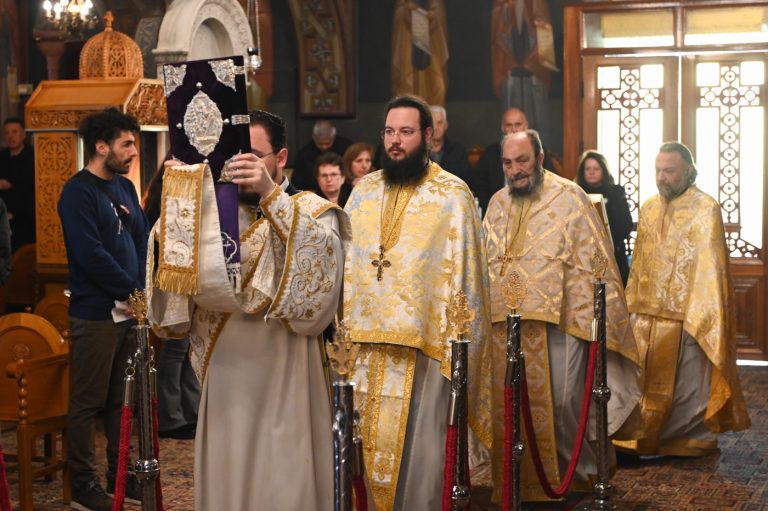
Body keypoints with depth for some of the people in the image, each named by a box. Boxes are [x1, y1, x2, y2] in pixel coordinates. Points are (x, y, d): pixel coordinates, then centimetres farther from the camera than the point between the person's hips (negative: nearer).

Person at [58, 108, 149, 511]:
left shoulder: (124, 187, 14)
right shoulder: (78, 192, -11)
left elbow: (142, 239, 16)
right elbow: (91, 255, -19)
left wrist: (142, 289, 1)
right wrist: (131, 291, -13)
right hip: (96, 312, -8)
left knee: (121, 398, 14)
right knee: (88, 401, 0)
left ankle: (120, 474, 24)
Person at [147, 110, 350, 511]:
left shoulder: (312, 210, 1)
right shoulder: (214, 212, 10)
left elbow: (322, 255, -22)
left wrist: (271, 193, -28)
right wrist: (176, 205, -15)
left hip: (283, 377, -3)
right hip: (224, 378, 3)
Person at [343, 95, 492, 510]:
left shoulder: (452, 194, -2)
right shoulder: (365, 190, 11)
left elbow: (462, 273, -4)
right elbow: (345, 261, 13)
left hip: (424, 342, -4)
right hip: (366, 340, 4)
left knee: (417, 443, 0)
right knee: (372, 441, 9)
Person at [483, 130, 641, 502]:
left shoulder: (569, 198, -2)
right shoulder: (498, 203, 13)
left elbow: (593, 261, -4)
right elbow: (486, 265, 19)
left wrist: (596, 318, -8)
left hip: (558, 320, -4)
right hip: (504, 324, 5)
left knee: (563, 401, -4)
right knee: (508, 405, 5)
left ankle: (581, 471, 17)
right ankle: (522, 478, 18)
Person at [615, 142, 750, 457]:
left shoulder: (705, 209, -10)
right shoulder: (649, 208, 10)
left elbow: (710, 266, -14)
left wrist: (700, 317, -19)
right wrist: (633, 304, 11)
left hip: (687, 314, -6)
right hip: (649, 314, 6)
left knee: (687, 383, 4)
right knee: (649, 382, 11)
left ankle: (695, 438, 18)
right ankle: (647, 439, 21)